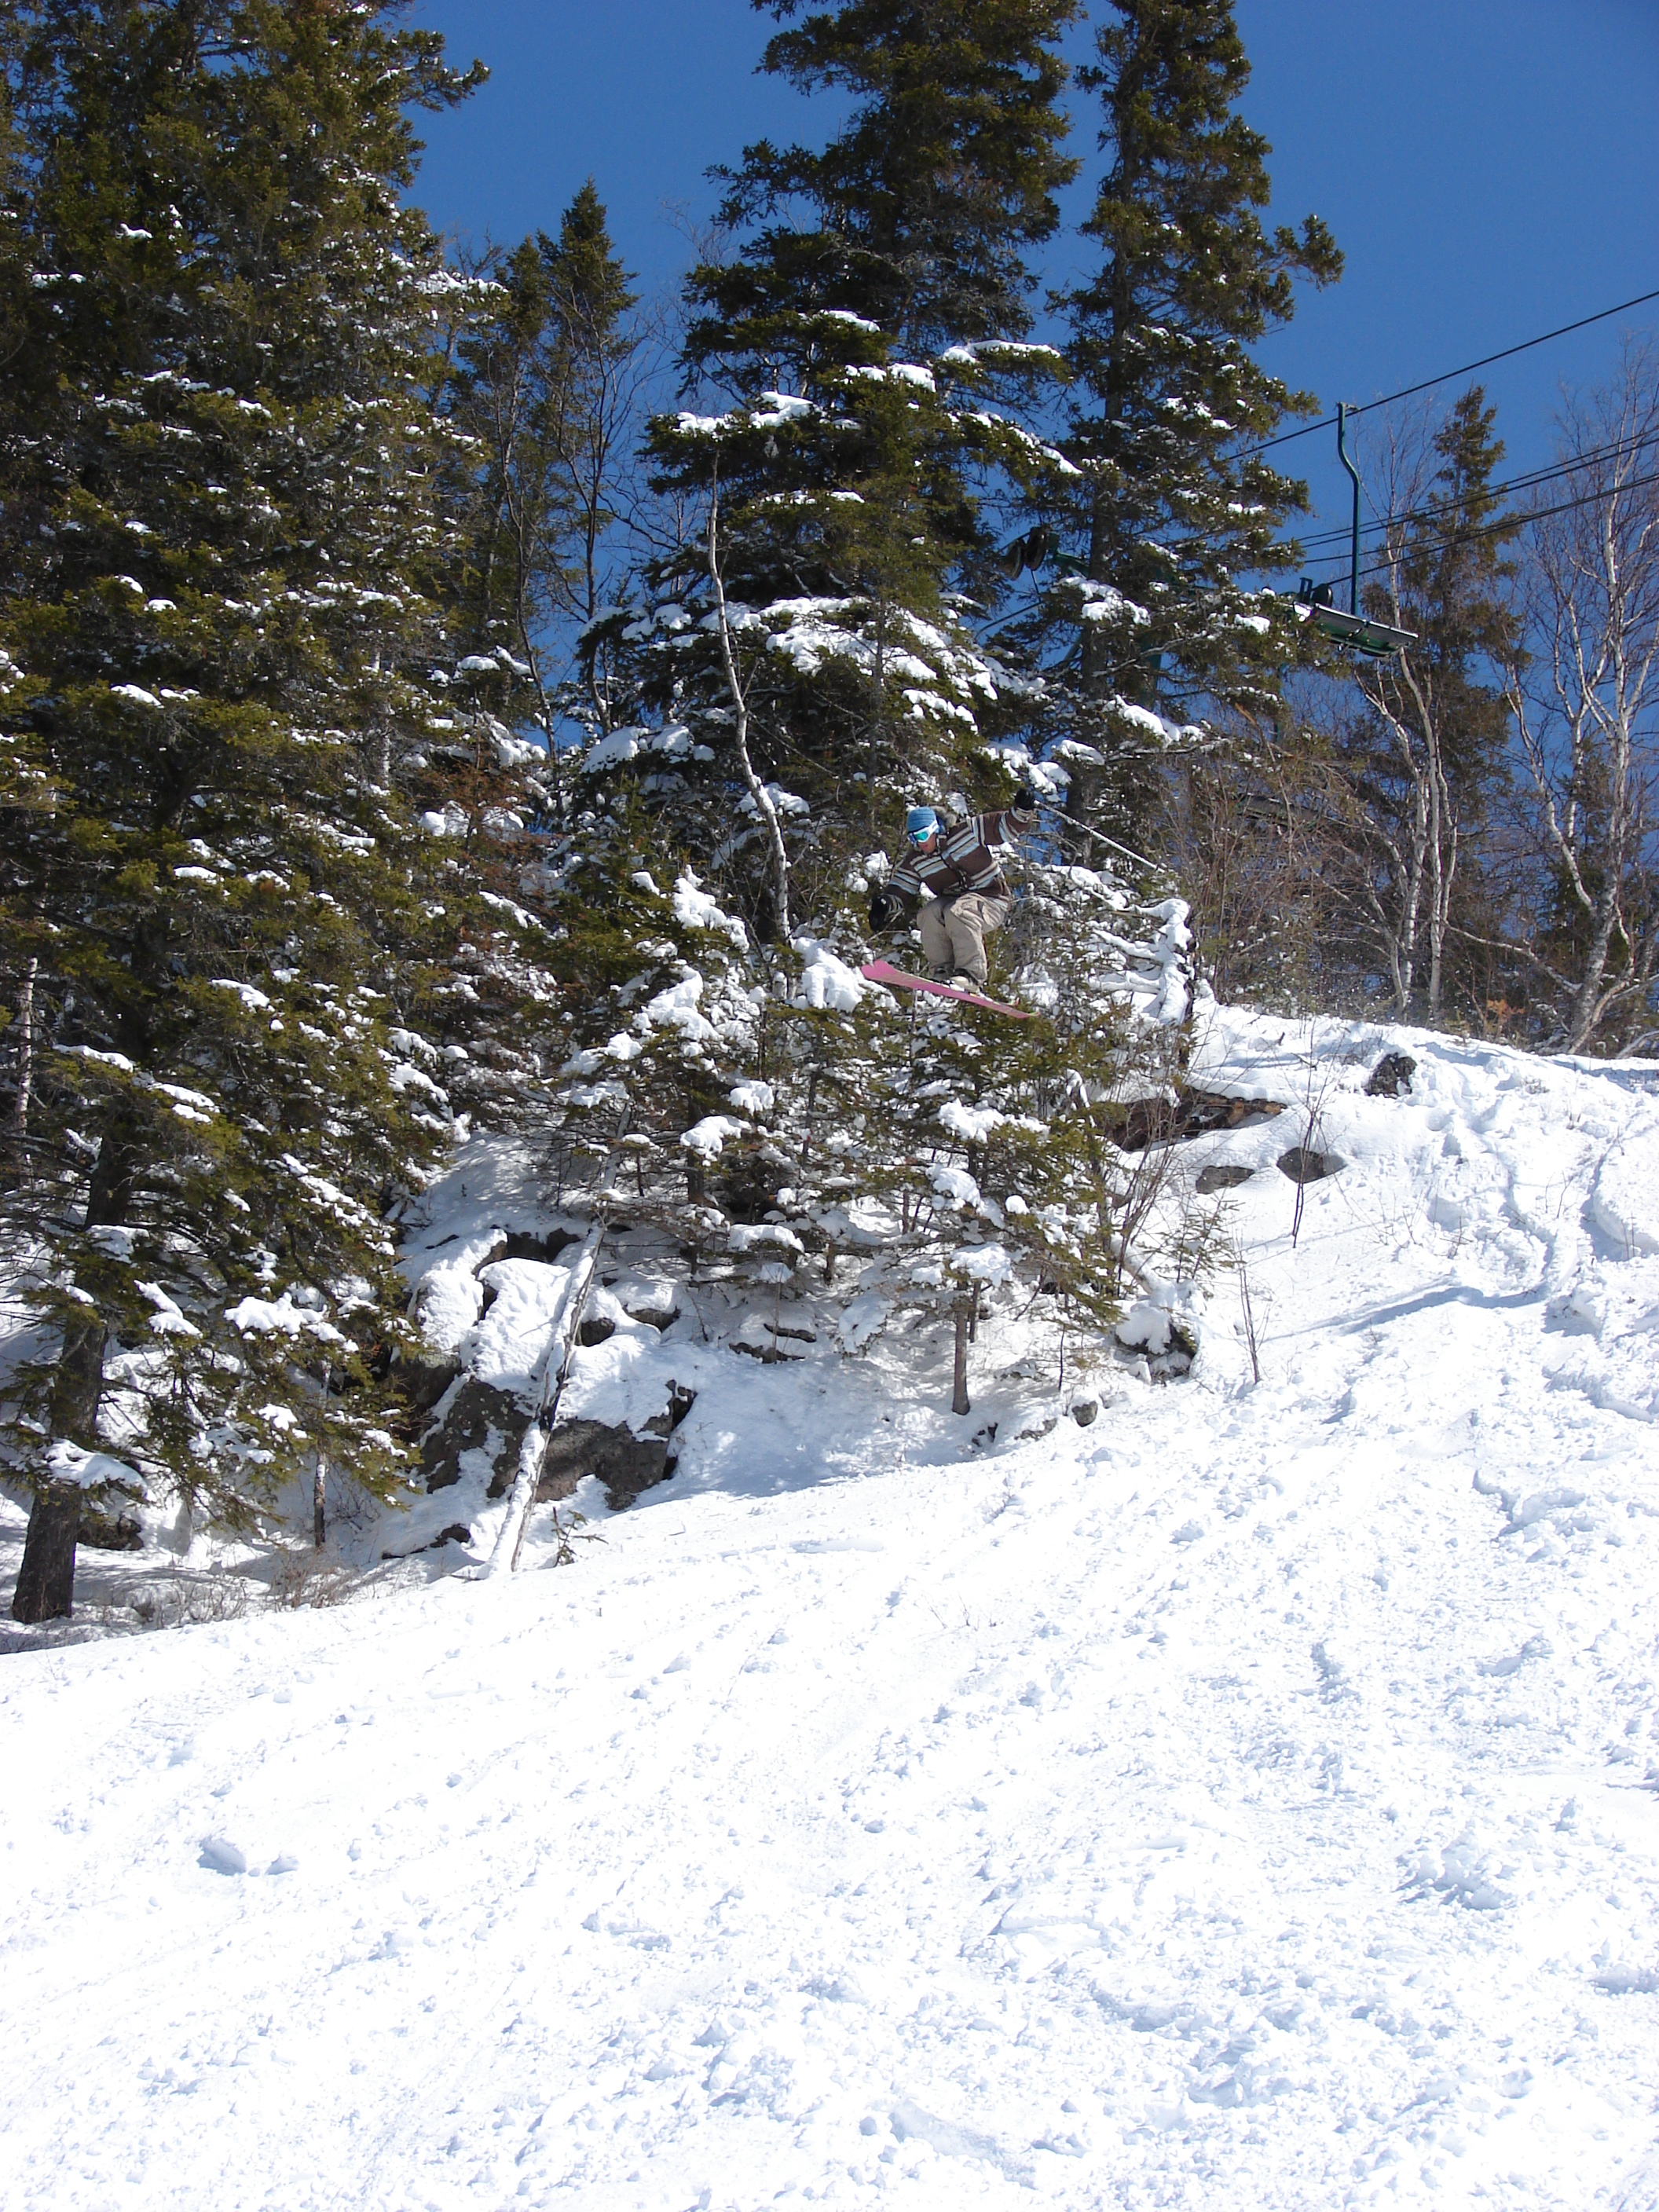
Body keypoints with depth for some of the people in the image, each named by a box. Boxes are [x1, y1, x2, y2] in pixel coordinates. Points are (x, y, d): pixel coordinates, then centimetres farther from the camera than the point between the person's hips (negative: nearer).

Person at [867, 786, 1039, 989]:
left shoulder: (968, 833, -10)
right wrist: (884, 906, -18)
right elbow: (898, 890, 2)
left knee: (958, 913, -34)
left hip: (992, 901, -5)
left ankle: (971, 974, -34)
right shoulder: (915, 862, 2)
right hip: (953, 901, 5)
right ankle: (943, 971, -20)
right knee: (931, 912, -26)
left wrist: (1023, 811, -28)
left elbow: (1005, 824, -9)